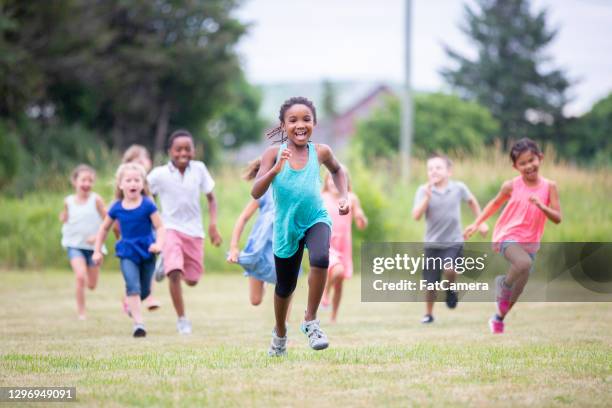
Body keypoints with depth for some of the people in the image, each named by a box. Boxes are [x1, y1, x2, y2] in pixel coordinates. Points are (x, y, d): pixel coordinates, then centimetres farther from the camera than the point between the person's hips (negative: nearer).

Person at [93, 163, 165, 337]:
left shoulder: (148, 205, -9)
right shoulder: (116, 208, -1)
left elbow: (159, 227, -9)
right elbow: (104, 228, 13)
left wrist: (159, 243, -28)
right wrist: (97, 251, 10)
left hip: (146, 252, 0)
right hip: (127, 253, 0)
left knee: (144, 290, 11)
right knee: (133, 287, -17)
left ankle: (131, 304, 44)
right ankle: (138, 323, -20)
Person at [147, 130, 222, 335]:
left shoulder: (199, 169, -3)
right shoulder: (159, 174, -9)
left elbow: (211, 198, 6)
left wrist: (213, 225, -5)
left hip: (194, 231, 3)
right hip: (171, 228, -3)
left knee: (192, 280, 8)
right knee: (174, 272, -24)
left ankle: (166, 264, 41)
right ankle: (181, 319, -11)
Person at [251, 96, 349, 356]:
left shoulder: (320, 152, -5)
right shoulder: (274, 153, -11)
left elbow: (337, 170, 19)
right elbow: (256, 193, -18)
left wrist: (344, 196, 4)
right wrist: (275, 169, -32)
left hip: (316, 220, 0)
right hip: (286, 225, 0)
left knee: (320, 259, -32)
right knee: (285, 287, 13)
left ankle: (310, 321, -13)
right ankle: (280, 334, 43)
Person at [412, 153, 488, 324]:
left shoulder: (458, 188, -4)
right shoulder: (423, 191, -7)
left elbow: (472, 201, 17)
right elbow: (416, 216, -17)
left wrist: (481, 222, 18)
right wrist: (428, 196, -24)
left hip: (454, 241, -1)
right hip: (432, 243, 1)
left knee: (449, 270, -27)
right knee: (430, 284, 4)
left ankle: (451, 290, 6)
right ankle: (428, 314, 26)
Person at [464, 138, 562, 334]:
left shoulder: (549, 186, -4)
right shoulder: (511, 186, -7)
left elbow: (557, 218, -6)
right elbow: (496, 203, 12)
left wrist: (541, 206, -24)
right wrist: (477, 223, 9)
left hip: (530, 243, 3)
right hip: (508, 238, -3)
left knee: (519, 285, 10)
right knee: (524, 263, -35)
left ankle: (499, 318, 33)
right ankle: (503, 283, -6)